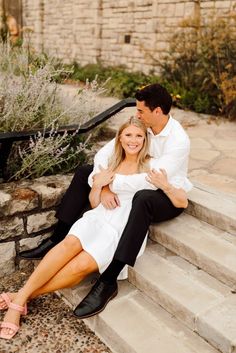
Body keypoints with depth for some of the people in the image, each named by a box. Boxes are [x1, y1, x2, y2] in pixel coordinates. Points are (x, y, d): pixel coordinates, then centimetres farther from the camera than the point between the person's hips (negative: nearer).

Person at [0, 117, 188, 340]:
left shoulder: (153, 166, 6)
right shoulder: (111, 166, 17)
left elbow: (182, 202, 4)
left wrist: (164, 185, -13)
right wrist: (97, 184, 0)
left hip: (128, 227, -2)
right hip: (101, 216, 3)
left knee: (83, 265, -29)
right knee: (71, 243, -31)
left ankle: (24, 296, -16)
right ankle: (18, 300, -26)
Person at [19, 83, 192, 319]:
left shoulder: (179, 140, -23)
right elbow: (103, 154, -10)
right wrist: (104, 187, -25)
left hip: (168, 196, -7)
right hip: (137, 188, 7)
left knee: (142, 199, -44)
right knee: (84, 172, -2)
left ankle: (108, 281, -42)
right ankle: (56, 240, -4)